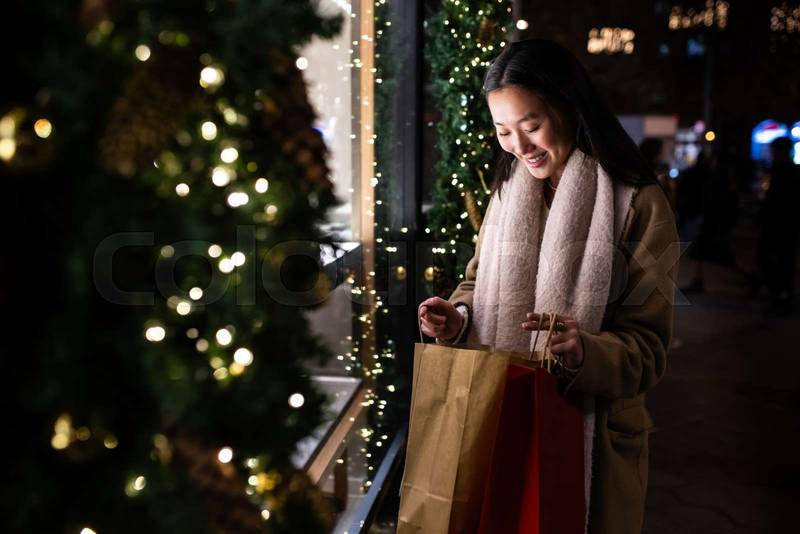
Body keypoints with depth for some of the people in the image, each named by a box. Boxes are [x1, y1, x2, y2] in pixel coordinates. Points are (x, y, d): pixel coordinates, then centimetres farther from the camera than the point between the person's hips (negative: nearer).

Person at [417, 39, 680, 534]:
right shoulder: (508, 191, 5)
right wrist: (456, 319, -10)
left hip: (591, 435, -4)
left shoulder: (639, 204, -13)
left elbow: (648, 347, -13)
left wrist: (586, 354, -33)